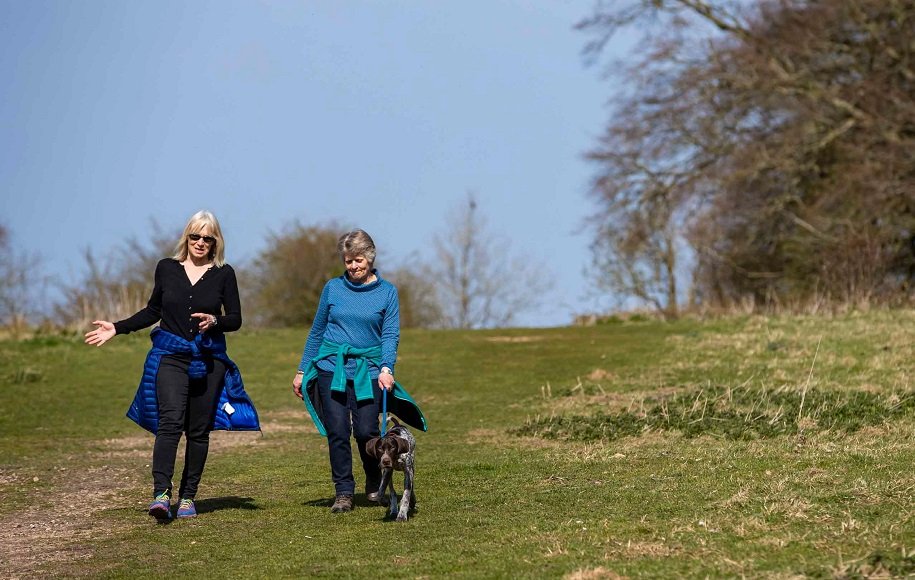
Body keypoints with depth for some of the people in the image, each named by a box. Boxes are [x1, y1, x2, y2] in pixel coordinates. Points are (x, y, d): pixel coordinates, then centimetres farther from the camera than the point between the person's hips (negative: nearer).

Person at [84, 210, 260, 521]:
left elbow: (235, 319, 4)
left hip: (208, 359, 1)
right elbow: (153, 311, 17)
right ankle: (161, 493, -27)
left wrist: (215, 321, -17)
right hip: (170, 356, -1)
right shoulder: (167, 268, 7)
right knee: (170, 421, -18)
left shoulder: (223, 274, 3)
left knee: (199, 430, 4)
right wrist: (116, 328, 10)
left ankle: (187, 496, 13)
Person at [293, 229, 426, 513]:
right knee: (337, 431, -5)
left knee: (366, 430, -9)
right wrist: (302, 371, 14)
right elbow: (317, 331, 15)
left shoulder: (387, 292, 4)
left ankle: (374, 481, 19)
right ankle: (343, 493, 5)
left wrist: (386, 368, -17)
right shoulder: (333, 288, 7)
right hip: (331, 367, 1)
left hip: (368, 370, -1)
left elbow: (390, 334, -1)